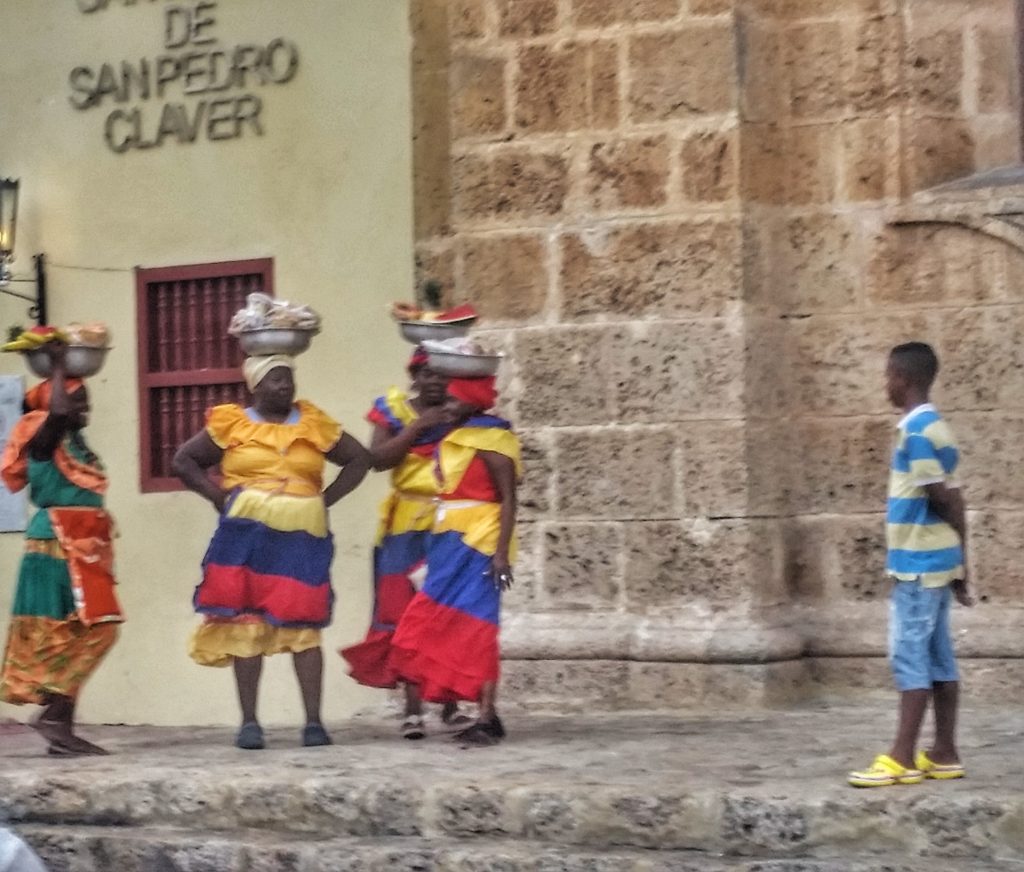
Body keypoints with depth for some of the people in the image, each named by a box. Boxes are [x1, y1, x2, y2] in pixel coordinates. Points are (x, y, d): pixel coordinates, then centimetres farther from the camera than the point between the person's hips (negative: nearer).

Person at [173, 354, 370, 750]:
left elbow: (359, 459, 17)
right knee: (247, 624, -1)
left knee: (304, 626, -1)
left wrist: (326, 499, 6)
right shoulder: (232, 423, 6)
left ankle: (314, 721, -1)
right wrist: (219, 496, -1)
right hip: (247, 534, -1)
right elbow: (184, 460, 10)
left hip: (302, 537, 1)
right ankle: (249, 722, 2)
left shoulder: (314, 424, 10)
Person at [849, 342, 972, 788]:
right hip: (936, 560, 9)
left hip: (917, 563, -9)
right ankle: (944, 754, 10)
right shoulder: (936, 428, 13)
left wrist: (958, 558, -1)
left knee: (910, 656, -8)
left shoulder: (916, 432, -17)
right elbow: (953, 500, 14)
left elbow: (941, 498, -16)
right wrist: (959, 560, 17)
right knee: (937, 657, 9)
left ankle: (902, 758, -8)